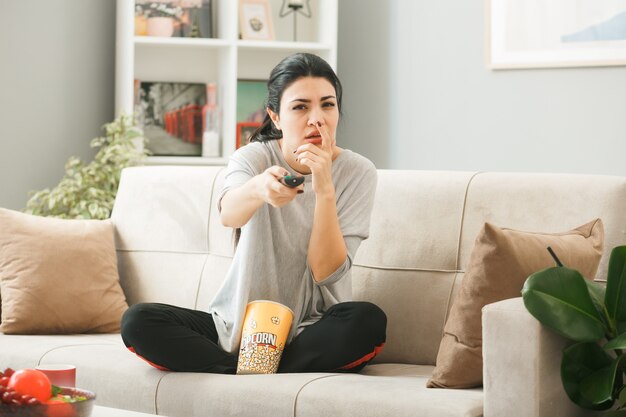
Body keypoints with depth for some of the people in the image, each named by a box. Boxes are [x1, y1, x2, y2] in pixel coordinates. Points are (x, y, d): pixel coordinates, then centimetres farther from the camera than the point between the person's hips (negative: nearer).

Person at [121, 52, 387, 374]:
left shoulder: (358, 173, -6)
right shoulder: (254, 157, -6)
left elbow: (326, 272, -15)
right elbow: (228, 214, -31)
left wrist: (324, 189, -26)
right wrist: (258, 189, -55)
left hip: (309, 333, 0)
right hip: (240, 322, 1)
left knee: (368, 322, -34)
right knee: (137, 322, -21)